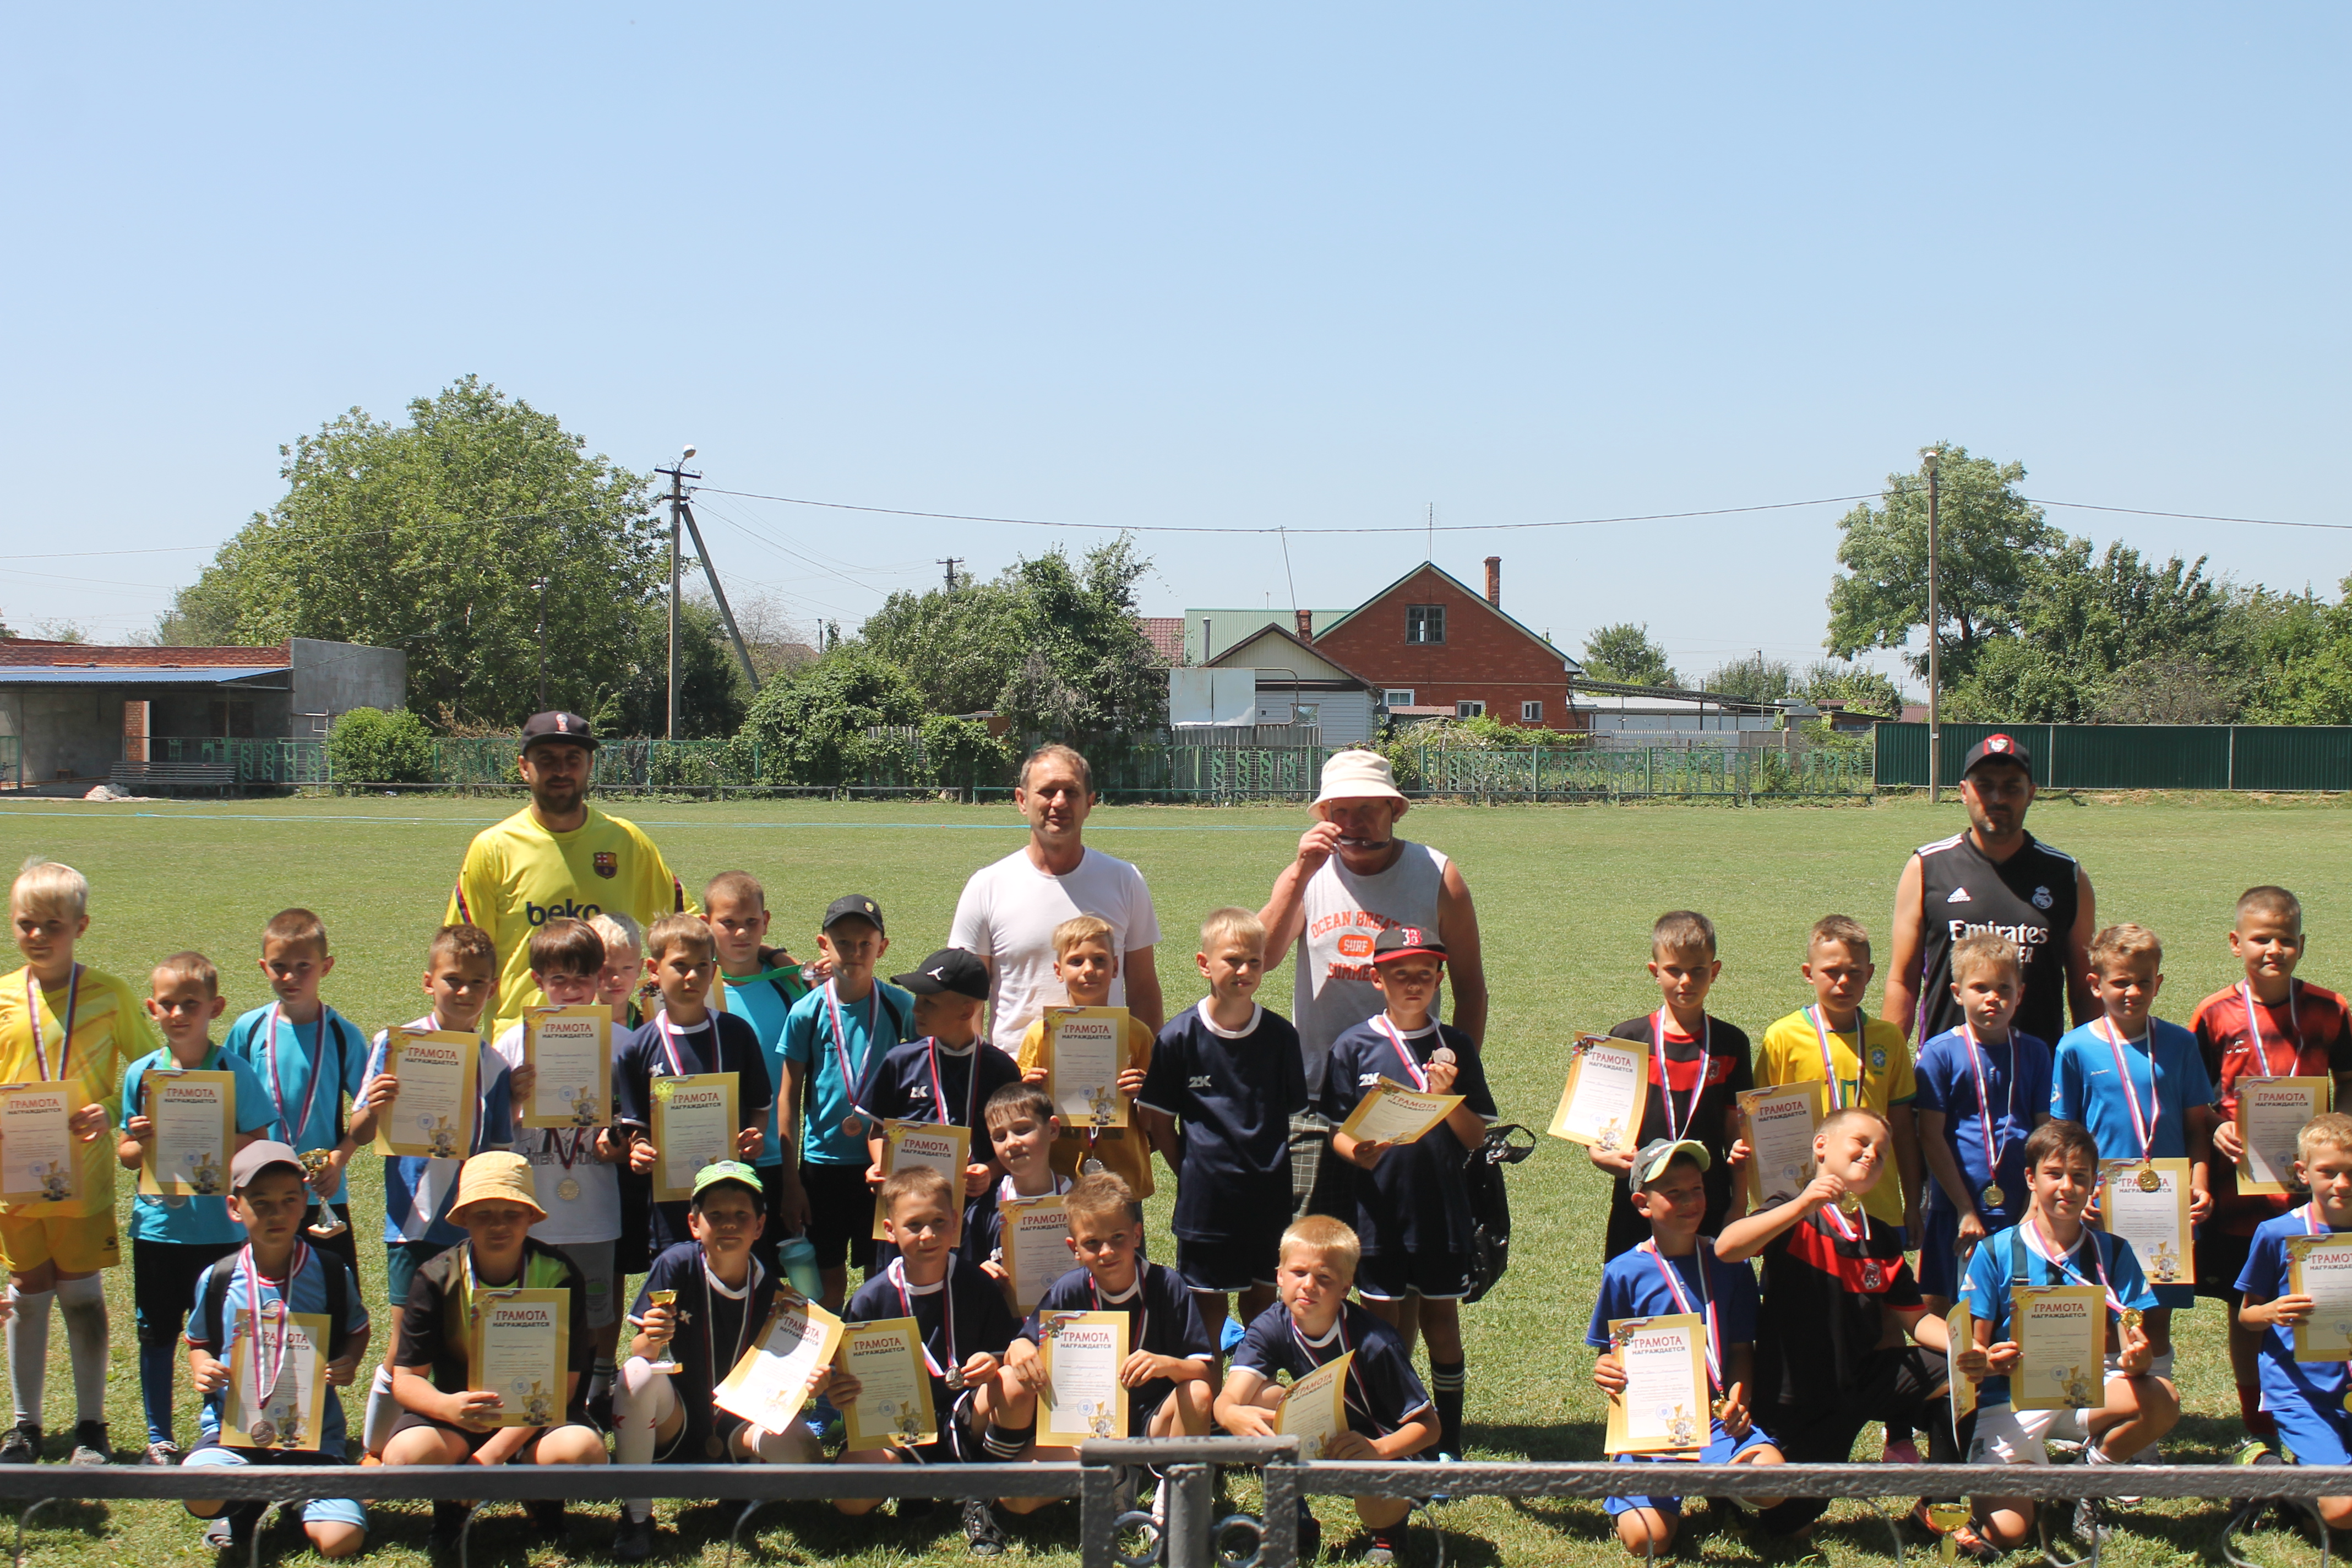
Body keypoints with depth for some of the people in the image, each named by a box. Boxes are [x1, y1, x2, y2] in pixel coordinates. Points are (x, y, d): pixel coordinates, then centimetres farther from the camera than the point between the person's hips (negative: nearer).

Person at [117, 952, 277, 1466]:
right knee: (157, 1331, 9)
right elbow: (125, 1153, 7)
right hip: (156, 1224, 2)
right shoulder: (141, 1074, 3)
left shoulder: (234, 1072, -4)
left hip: (219, 1225, -2)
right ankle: (159, 1437, 22)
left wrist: (216, 1152, -22)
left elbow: (257, 1145, -4)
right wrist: (142, 1144, -15)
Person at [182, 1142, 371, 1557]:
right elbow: (199, 1341, 19)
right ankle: (247, 1507, 5)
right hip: (233, 1426, 0)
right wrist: (201, 1370, -4)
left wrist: (349, 1364, -5)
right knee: (202, 1497, -35)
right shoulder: (217, 1279, 1)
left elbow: (358, 1329, 17)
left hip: (314, 1431, 0)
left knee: (340, 1541, -20)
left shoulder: (331, 1272, 0)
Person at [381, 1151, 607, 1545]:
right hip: (457, 1414, 0)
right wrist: (448, 1407, -35)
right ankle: (450, 1506, 5)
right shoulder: (436, 1279, -10)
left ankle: (546, 1507, 5)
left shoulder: (559, 1276, -11)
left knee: (581, 1451, -35)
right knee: (407, 1454, -34)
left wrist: (493, 1452, -24)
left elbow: (564, 1383, -13)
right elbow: (406, 1378, -9)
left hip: (537, 1420, 0)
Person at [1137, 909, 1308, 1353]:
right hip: (1206, 1198, -2)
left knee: (1262, 1301, 12)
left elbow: (1293, 1115, 7)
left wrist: (1274, 1166, 1)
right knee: (1208, 1304, 5)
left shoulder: (1280, 1036, -1)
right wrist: (1191, 1171, -6)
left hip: (1269, 1195, 2)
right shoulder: (1179, 1037, -7)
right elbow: (1158, 1123, -2)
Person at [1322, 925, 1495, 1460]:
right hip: (1380, 1210, -1)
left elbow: (1477, 1137, 3)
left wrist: (1446, 1095, -14)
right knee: (1385, 1329, 5)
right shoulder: (1354, 1048, 1)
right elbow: (1335, 1130, 2)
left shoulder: (1456, 1048, 4)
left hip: (1443, 1212, 1)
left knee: (1441, 1324, 8)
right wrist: (1358, 1151, -20)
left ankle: (1448, 1445, 17)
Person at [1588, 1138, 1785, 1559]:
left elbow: (1742, 1347, 10)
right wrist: (1606, 1372, -17)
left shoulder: (1728, 1264, 6)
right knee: (1647, 1539, -23)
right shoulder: (1625, 1272, 1)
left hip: (1718, 1417, 2)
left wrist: (1738, 1397, -10)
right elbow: (1609, 1353, 8)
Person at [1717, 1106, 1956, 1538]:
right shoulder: (1794, 1222, -12)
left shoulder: (1883, 1241, 8)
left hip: (1864, 1381, 5)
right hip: (1797, 1400, -5)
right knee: (1788, 1527, -4)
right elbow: (1725, 1248, -30)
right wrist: (1802, 1206, -36)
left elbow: (1915, 1319, 9)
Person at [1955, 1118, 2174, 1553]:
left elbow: (2128, 1347, -3)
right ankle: (2033, 1468, 14)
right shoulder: (1995, 1253, -1)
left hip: (2087, 1394, 3)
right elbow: (1973, 1352, -1)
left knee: (2163, 1399, -29)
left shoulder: (2112, 1253, 5)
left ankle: (2089, 1478, 0)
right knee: (2004, 1532, -22)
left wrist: (2136, 1358, -28)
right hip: (2011, 1399, -2)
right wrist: (1985, 1362, -26)